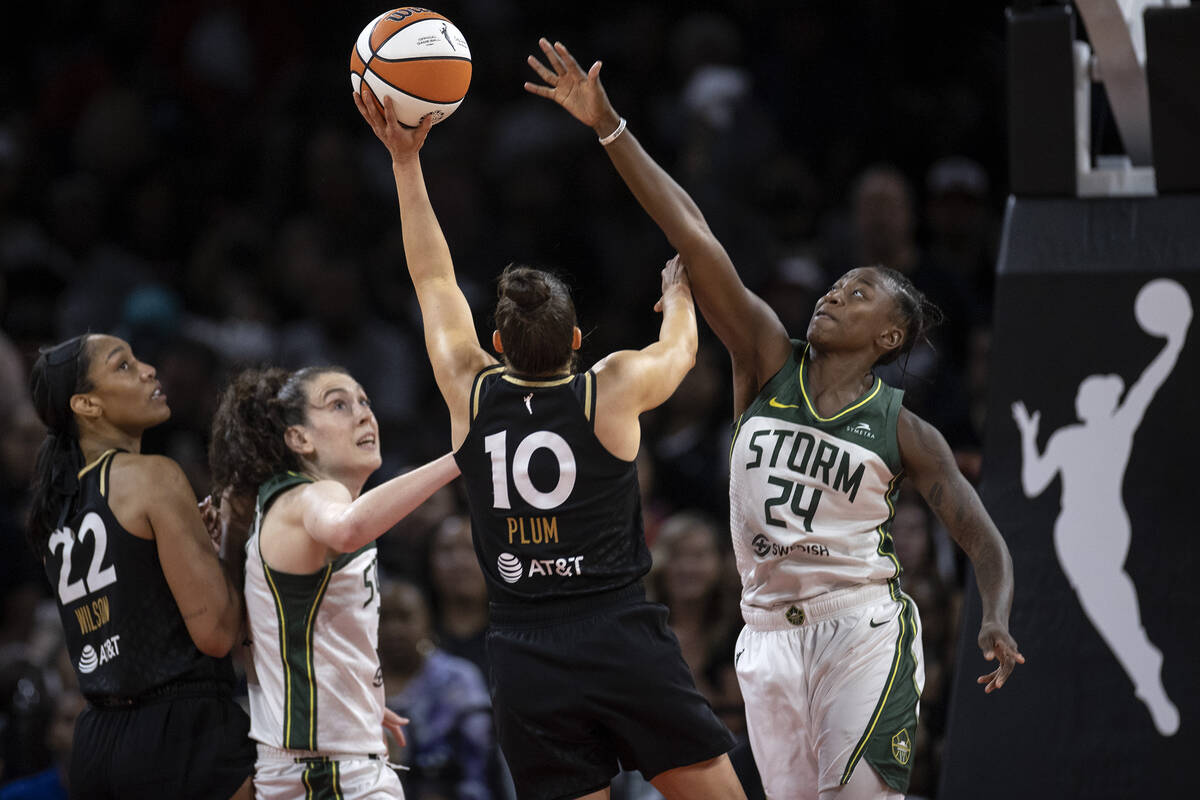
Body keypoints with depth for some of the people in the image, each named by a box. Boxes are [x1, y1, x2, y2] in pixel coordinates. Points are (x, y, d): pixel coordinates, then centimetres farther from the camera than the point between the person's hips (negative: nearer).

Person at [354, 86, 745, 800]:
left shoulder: (472, 394, 2)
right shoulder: (614, 391, -3)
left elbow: (434, 279, 16)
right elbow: (681, 348, 21)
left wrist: (406, 159, 22)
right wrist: (679, 292, 44)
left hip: (526, 656, 2)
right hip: (622, 635, -2)